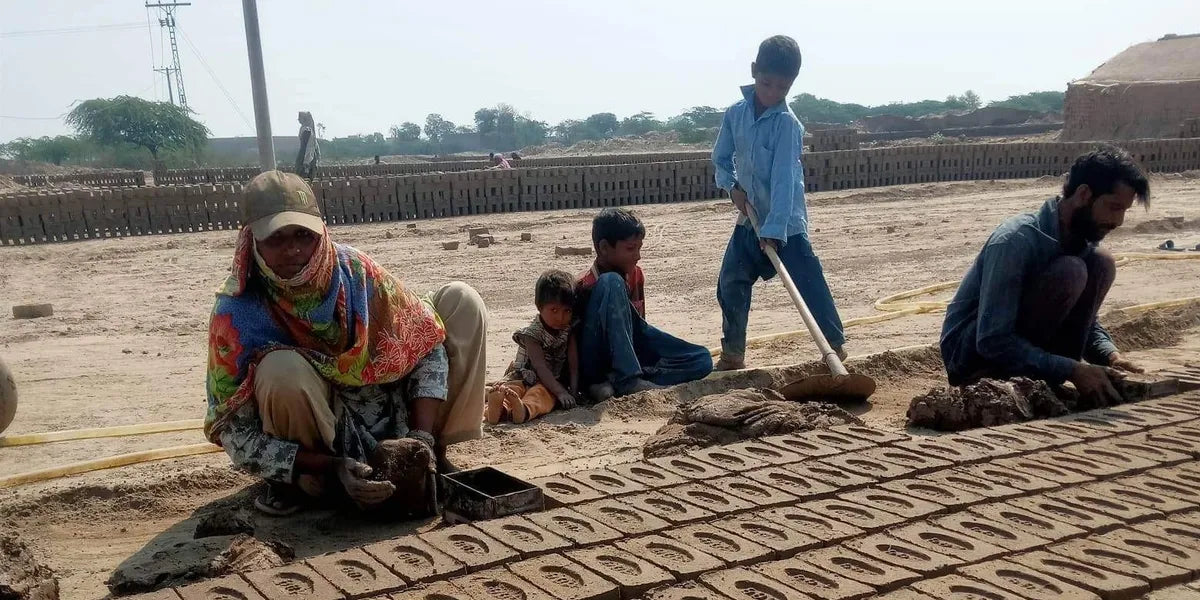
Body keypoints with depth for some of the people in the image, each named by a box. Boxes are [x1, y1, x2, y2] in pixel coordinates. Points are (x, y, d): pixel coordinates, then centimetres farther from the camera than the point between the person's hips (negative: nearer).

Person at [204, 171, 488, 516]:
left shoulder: (354, 270, -14)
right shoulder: (237, 314, -22)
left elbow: (426, 343, -8)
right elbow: (236, 436, -21)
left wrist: (422, 437, -22)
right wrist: (332, 468, -32)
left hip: (395, 424, 4)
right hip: (318, 453, -3)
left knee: (461, 300, -8)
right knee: (282, 370, -37)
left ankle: (436, 455, 0)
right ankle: (294, 482, -7)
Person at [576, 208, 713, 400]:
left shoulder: (636, 275, 5)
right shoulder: (585, 285, -16)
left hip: (632, 354, 7)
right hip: (595, 365, -7)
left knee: (702, 360, -8)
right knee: (612, 283, -27)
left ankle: (612, 384, -20)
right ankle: (627, 380, -30)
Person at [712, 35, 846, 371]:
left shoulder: (787, 123, -17)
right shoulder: (736, 114, 0)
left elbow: (783, 179, -25)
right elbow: (721, 158, 12)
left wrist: (774, 230, -32)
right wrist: (733, 186, -8)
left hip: (786, 225, -6)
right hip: (750, 220, 6)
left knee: (810, 286, -7)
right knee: (730, 285, 9)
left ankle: (837, 347, 5)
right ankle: (733, 354, 23)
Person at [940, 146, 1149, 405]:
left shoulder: (1083, 240, 1)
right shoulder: (1015, 240, -25)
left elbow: (1083, 318, 11)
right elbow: (992, 342, -28)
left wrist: (1109, 354, -10)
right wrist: (1072, 370, -29)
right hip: (972, 355, -8)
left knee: (1102, 263, -6)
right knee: (1069, 272, -26)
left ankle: (1049, 384, -9)